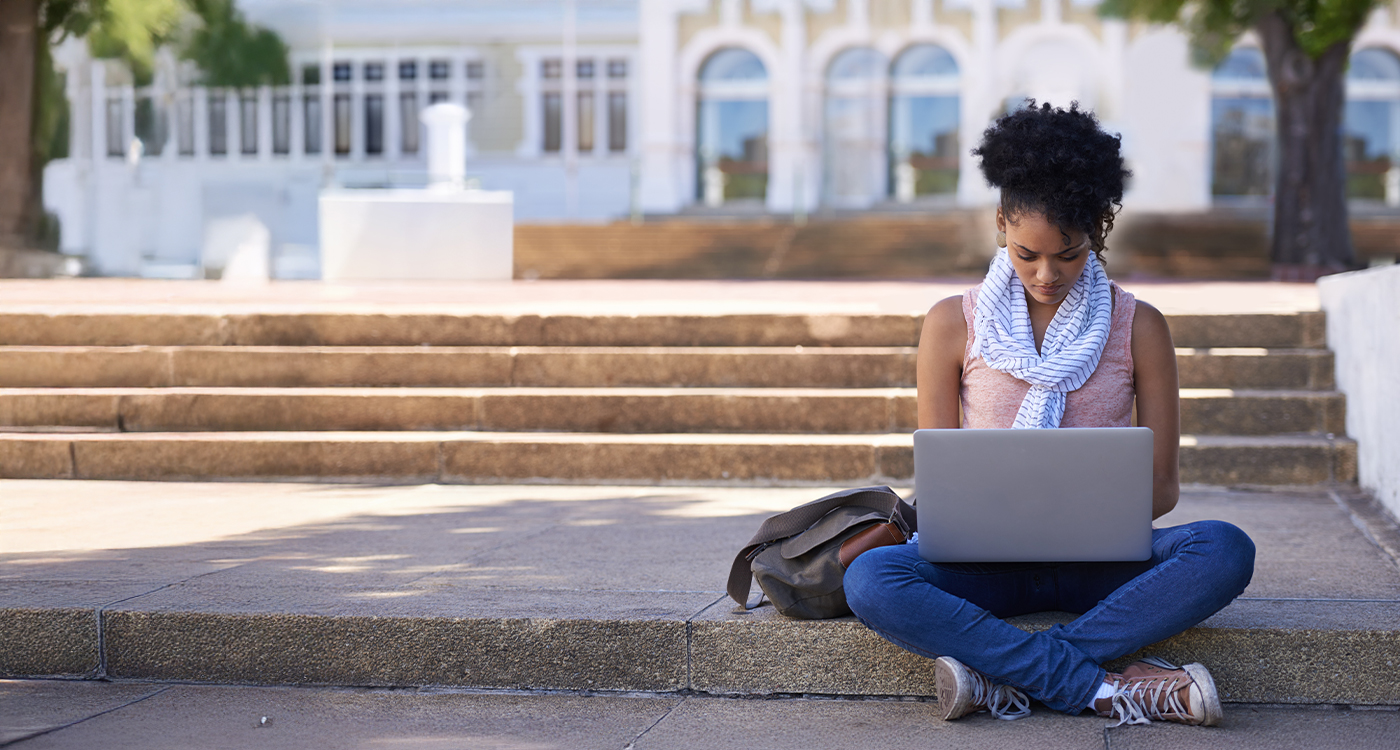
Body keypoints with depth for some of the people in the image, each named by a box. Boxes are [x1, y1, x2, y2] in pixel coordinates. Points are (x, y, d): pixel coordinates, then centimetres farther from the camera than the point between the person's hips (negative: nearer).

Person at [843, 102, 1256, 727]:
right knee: (869, 579, -32)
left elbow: (1162, 484, 4)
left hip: (1099, 561, 1)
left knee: (1224, 550, -31)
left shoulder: (1139, 328, 4)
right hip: (989, 562, -1)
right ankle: (1104, 687, -30)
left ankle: (1004, 674, -28)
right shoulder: (953, 324, 3)